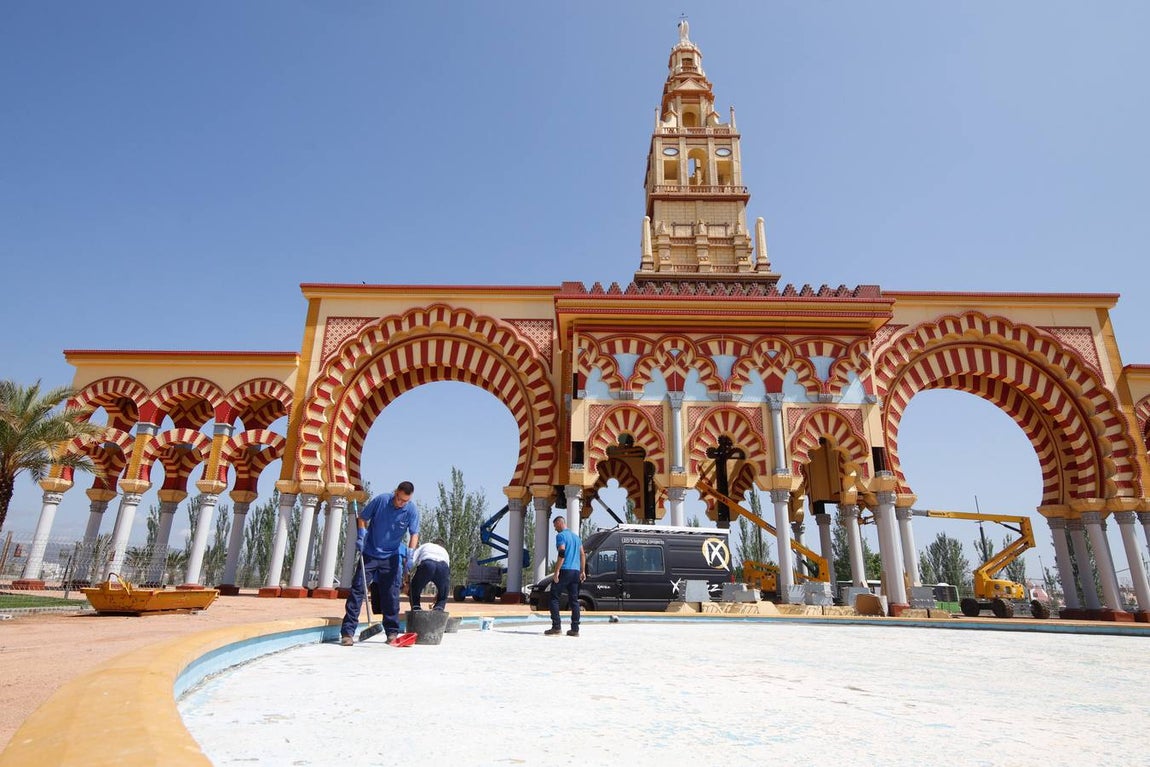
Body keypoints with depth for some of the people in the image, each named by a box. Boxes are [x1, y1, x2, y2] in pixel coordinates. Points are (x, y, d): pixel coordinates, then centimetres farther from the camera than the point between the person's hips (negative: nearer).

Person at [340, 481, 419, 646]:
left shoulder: (412, 510, -12)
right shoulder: (380, 500, -13)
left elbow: (414, 534, -13)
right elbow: (362, 518, 0)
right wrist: (360, 537, -13)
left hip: (391, 558, 1)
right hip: (369, 554, 0)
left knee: (391, 595, 4)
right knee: (357, 590, -4)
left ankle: (392, 632, 16)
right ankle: (347, 632, 1)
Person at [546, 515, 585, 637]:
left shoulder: (561, 536, -6)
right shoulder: (576, 536, 19)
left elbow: (561, 554, -16)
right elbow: (583, 555, 17)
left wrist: (556, 571, -17)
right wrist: (583, 571, 19)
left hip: (565, 570, -7)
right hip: (576, 571, 8)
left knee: (554, 597, -1)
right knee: (574, 600, 8)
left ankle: (556, 627, -6)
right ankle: (575, 629, 6)